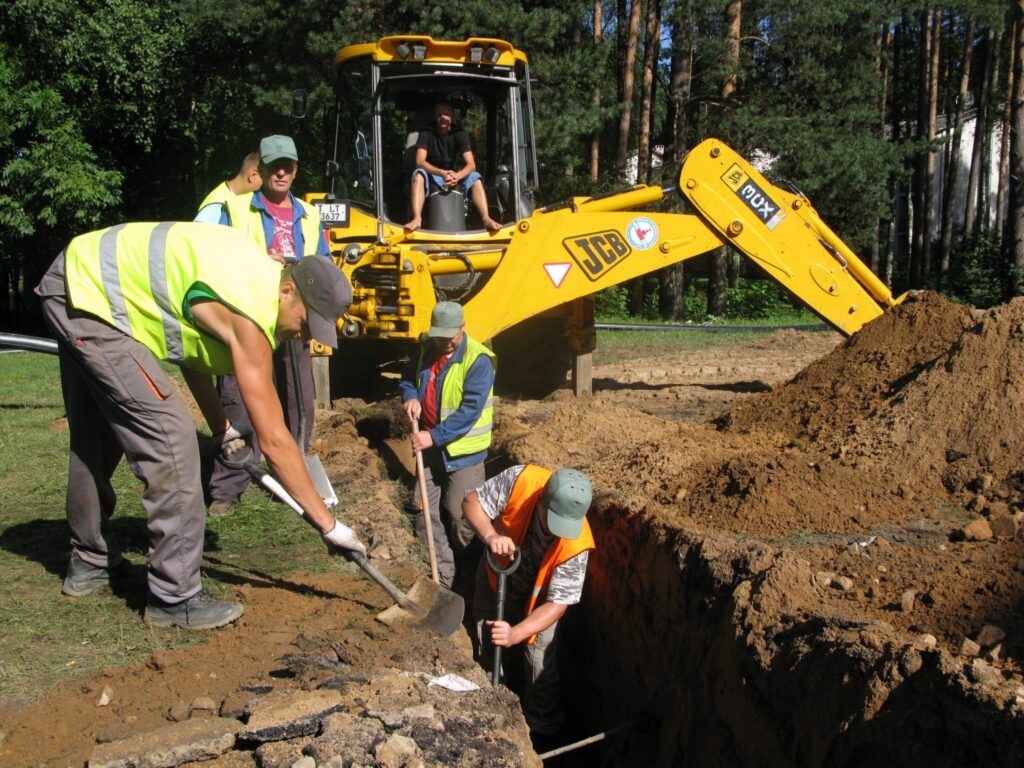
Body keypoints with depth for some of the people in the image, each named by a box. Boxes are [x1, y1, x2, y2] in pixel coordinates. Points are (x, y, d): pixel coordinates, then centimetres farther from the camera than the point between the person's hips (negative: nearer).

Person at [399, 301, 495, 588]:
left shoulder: (478, 360, -19)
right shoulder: (426, 350, 2)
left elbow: (470, 410, -24)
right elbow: (407, 377, 19)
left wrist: (434, 436, -27)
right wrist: (409, 396, -5)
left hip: (463, 450, -7)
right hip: (430, 447, 7)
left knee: (461, 515, -3)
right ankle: (442, 575, 20)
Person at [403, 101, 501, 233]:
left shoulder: (460, 134, -2)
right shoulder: (426, 134, -4)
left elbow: (471, 165, -13)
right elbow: (420, 162, -18)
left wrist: (457, 176, -36)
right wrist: (442, 173, -36)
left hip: (457, 179, 1)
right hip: (433, 181, -1)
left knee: (475, 178, -26)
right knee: (419, 175, -32)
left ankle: (486, 219, -43)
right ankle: (417, 219, -49)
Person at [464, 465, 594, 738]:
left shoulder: (575, 544, -38)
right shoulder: (521, 479, -37)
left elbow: (558, 603, -32)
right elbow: (472, 502, -24)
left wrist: (516, 633, -45)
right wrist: (490, 535, -42)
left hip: (536, 601, -2)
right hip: (495, 579, 2)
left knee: (541, 673, 6)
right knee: (488, 652, 20)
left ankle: (543, 732, 34)